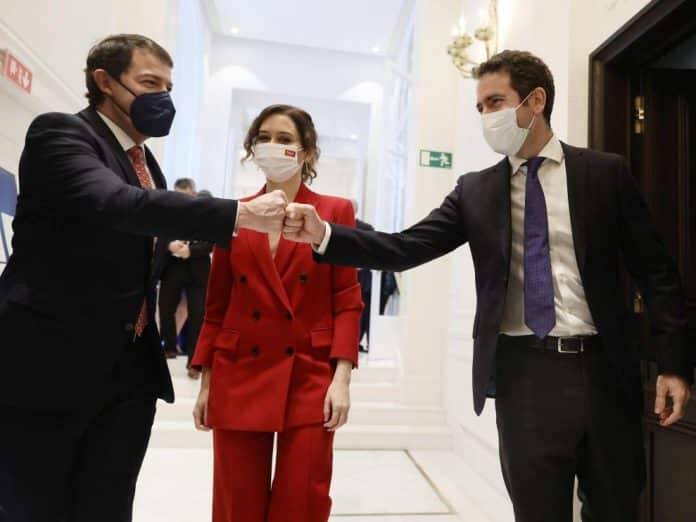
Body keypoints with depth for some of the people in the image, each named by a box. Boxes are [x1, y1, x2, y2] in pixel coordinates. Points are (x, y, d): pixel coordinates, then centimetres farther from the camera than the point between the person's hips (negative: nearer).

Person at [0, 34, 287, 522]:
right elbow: (114, 205, -30)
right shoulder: (60, 132, -9)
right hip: (46, 365, -6)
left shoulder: (145, 161, 14)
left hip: (131, 371, 6)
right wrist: (240, 213, -31)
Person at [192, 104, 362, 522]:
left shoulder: (335, 212, 1)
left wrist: (342, 377, -10)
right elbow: (217, 304, 8)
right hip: (239, 378, 2)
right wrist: (206, 381, 7)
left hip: (309, 379, -2)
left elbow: (347, 300, -2)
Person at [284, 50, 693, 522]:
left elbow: (657, 271, 3)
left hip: (602, 368, 0)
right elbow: (407, 248, -5)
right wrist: (323, 234, -18)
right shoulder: (475, 190, 5)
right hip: (524, 372, 0)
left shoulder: (606, 172, 3)